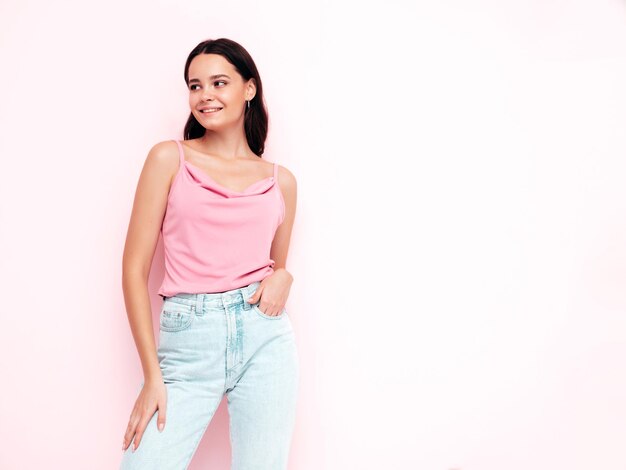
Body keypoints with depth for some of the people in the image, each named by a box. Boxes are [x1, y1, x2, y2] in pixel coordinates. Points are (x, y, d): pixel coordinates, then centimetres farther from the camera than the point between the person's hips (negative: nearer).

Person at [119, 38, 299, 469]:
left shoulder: (281, 180, 10)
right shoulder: (170, 158, 3)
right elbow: (135, 269, 0)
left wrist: (283, 277, -4)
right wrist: (152, 376, -4)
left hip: (265, 337, 2)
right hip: (188, 343, -2)